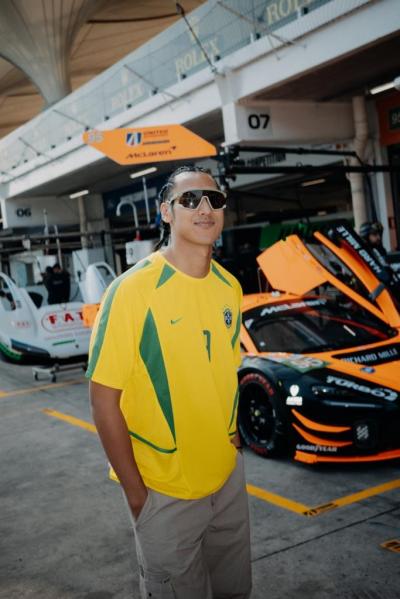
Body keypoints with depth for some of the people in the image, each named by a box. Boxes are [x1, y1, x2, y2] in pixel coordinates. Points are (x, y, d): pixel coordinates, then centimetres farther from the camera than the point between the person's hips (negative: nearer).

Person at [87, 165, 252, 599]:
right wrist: (135, 491, -14)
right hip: (164, 491, -6)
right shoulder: (132, 290, -19)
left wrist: (237, 431, 8)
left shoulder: (229, 287, 1)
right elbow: (103, 397, -17)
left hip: (229, 477, 6)